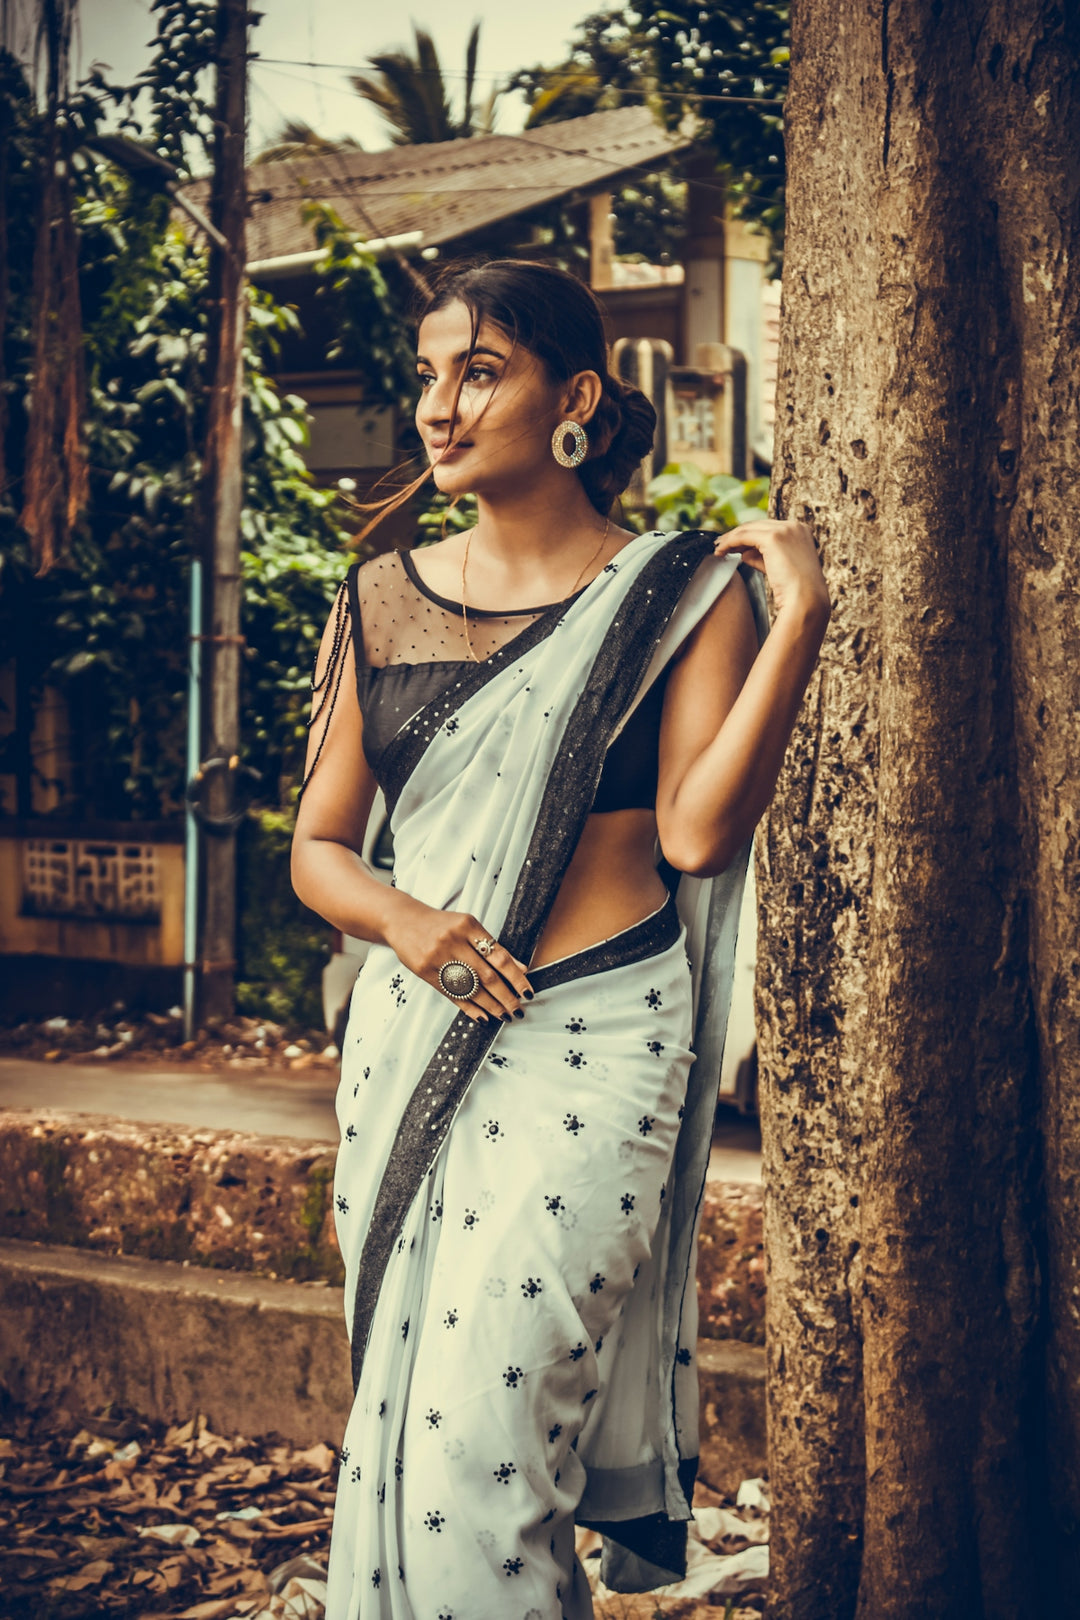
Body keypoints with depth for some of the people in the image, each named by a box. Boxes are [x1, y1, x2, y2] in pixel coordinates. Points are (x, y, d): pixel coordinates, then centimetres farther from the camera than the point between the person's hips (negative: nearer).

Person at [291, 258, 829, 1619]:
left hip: (587, 1046, -5)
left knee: (476, 1443, -9)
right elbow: (317, 850, 10)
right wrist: (401, 921, -10)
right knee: (391, 1437, 12)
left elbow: (698, 830, -15)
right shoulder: (383, 603, 9)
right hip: (408, 1040, 5)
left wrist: (800, 615, -17)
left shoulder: (680, 594, -2)